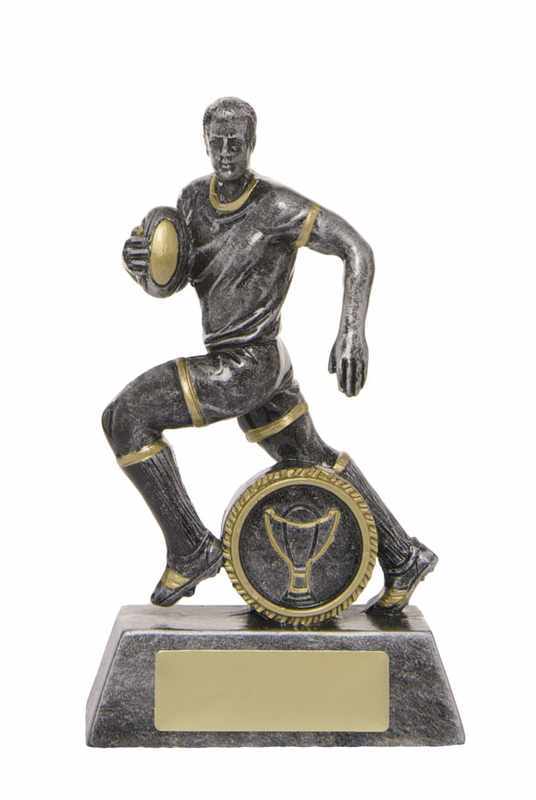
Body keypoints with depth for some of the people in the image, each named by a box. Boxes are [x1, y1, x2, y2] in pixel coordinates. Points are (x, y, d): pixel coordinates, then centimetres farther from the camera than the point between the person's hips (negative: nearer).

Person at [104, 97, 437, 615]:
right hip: (243, 362, 9)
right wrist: (140, 259, -16)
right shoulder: (195, 198, 4)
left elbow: (357, 248, -21)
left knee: (125, 417, -16)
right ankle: (403, 559, 34)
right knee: (310, 459, 22)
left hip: (247, 367, -9)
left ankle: (191, 549, -6)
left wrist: (352, 331, -34)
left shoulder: (276, 206, -19)